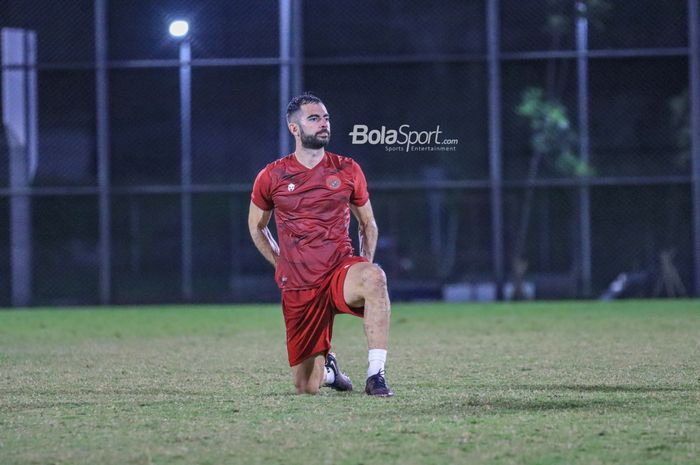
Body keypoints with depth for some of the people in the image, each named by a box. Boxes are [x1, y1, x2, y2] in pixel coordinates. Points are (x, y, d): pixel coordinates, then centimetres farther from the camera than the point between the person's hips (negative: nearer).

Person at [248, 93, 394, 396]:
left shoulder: (348, 171, 4)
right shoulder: (272, 177, 2)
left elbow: (368, 223, 17)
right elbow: (256, 226, 19)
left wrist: (365, 266, 3)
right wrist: (282, 265, 10)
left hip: (340, 270, -1)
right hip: (298, 286, 1)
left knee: (374, 278, -40)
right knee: (307, 389, 2)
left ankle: (376, 376, -34)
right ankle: (327, 367, 42)